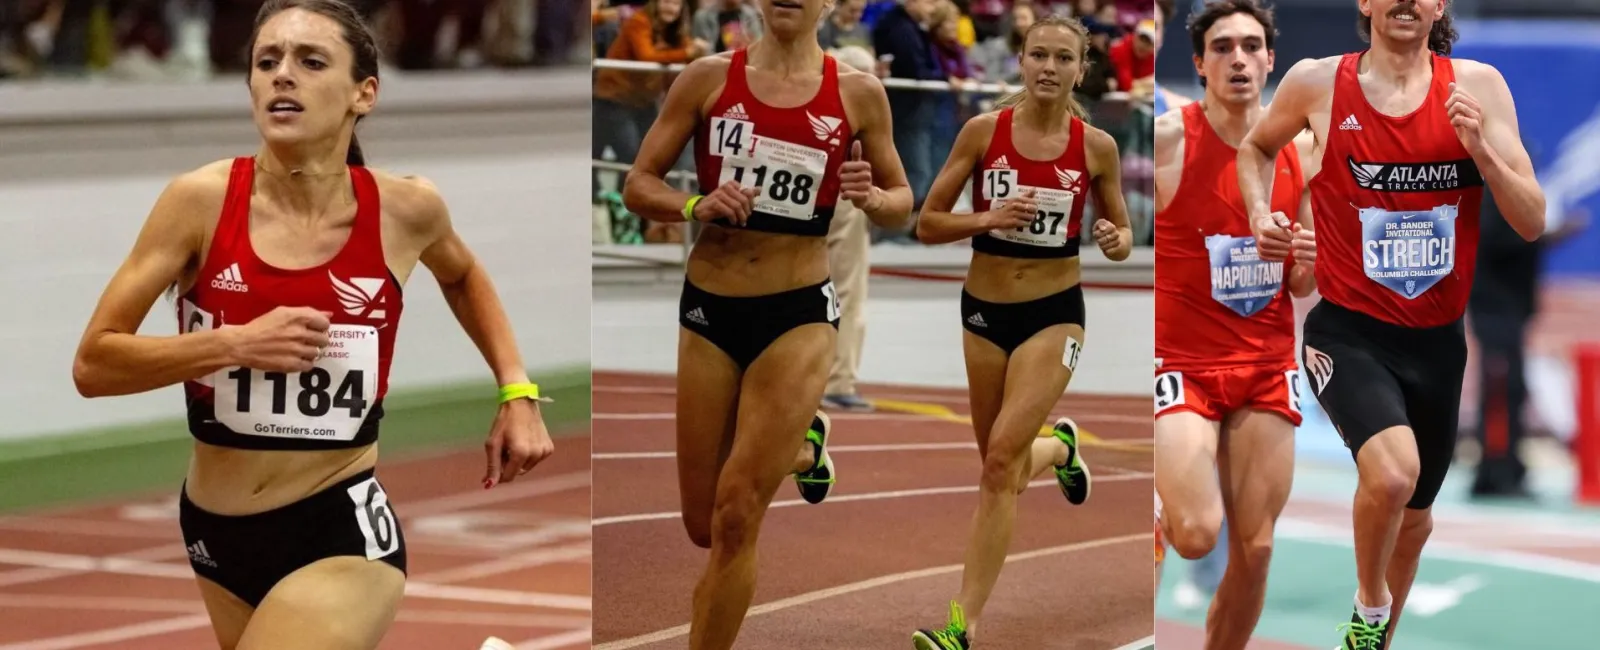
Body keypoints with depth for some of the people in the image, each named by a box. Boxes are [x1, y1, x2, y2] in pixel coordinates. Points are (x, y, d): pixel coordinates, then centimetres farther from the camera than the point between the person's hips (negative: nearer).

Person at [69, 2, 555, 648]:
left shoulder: (405, 208, -7)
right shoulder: (202, 201, -11)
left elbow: (461, 277, 19)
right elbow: (92, 364, -11)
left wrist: (517, 393, 10)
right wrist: (233, 343, -22)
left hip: (342, 531, -2)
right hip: (216, 532, 2)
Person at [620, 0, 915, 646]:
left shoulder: (859, 93, -1)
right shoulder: (709, 77, -1)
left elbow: (903, 205, 10)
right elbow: (637, 186, 1)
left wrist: (871, 197, -13)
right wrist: (696, 206, -19)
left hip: (799, 313, -2)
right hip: (709, 308, 2)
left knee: (735, 515, -13)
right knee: (704, 524, 10)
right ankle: (799, 448, 41)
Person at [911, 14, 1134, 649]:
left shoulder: (1097, 146, -5)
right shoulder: (983, 131, -7)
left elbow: (1122, 231, 8)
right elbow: (926, 223, -4)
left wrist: (1117, 241, -15)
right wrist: (988, 218, -21)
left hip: (1053, 313, -2)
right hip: (983, 309, 2)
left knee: (1002, 459, -18)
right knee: (998, 462, 16)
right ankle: (1057, 446, 55)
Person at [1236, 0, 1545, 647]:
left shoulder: (1478, 86, -6)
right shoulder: (1317, 82, -8)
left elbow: (1532, 223, -6)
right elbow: (1255, 148, 15)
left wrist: (1481, 149, -22)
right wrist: (1260, 215, -3)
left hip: (1437, 340, 3)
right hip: (1349, 333, -3)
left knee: (1415, 514, 19)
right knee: (1392, 472, -29)